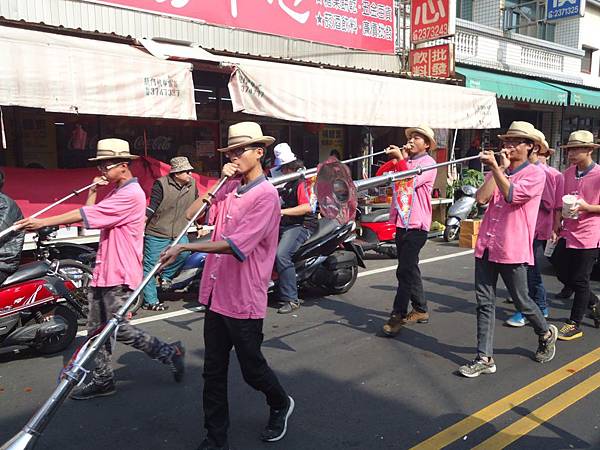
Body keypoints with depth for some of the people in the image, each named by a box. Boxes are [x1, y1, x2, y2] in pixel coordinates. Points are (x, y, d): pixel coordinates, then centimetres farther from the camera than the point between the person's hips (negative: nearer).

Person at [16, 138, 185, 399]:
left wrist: (43, 222, -17)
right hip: (103, 270, 10)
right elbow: (91, 214, 15)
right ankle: (102, 380, 23)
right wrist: (93, 190, 2)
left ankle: (169, 353, 10)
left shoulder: (131, 194, -16)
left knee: (119, 329, -6)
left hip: (120, 274, -10)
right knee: (97, 329, 11)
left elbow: (88, 215, -20)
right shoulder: (115, 192, 18)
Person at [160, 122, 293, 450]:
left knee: (252, 368, 11)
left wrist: (185, 247, -25)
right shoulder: (229, 188, 8)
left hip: (244, 300, -6)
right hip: (216, 294, 7)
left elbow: (235, 244, -23)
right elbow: (192, 214, 3)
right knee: (214, 372, 12)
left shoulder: (266, 195, -14)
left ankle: (281, 405, 42)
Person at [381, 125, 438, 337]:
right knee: (409, 269, 14)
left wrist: (400, 159, -18)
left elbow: (413, 181, -18)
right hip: (401, 222, 8)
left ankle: (397, 316, -9)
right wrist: (394, 159, -2)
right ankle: (420, 310, 26)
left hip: (416, 224, -8)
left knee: (405, 270, -12)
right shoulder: (405, 161, 18)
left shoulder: (428, 162, -3)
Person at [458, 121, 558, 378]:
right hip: (486, 246, 5)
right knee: (485, 302, 4)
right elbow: (481, 198, -4)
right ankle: (485, 358, 10)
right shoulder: (496, 172, 14)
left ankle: (546, 334, 38)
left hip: (512, 250, -5)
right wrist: (499, 168, -2)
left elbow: (511, 195, -21)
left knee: (521, 302, 8)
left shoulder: (535, 174, -3)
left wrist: (495, 167, -21)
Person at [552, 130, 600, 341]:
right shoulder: (567, 174, 7)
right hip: (567, 234, 7)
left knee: (580, 280, 2)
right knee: (564, 276, 13)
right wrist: (556, 226, 6)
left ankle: (574, 324, 15)